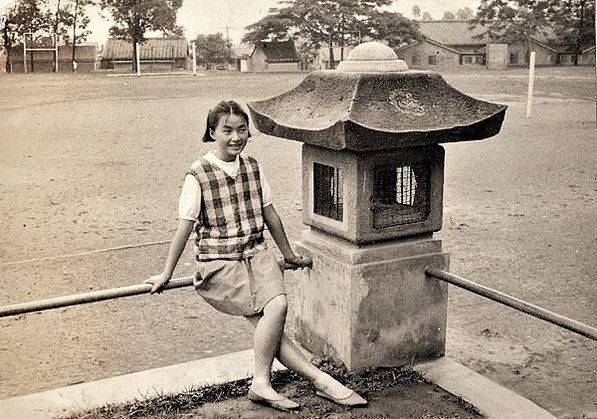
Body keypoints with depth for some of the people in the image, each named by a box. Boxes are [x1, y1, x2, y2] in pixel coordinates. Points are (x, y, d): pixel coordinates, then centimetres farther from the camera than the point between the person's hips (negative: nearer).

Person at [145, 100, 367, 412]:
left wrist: (289, 255, 24)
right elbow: (185, 226, -6)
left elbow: (270, 214, 16)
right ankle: (321, 380, -14)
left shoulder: (252, 167, 7)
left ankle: (261, 385, -12)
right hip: (219, 263, -5)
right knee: (273, 309, -21)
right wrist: (166, 275, -3)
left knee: (278, 303, -21)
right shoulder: (198, 175, -8)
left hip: (256, 255, 5)